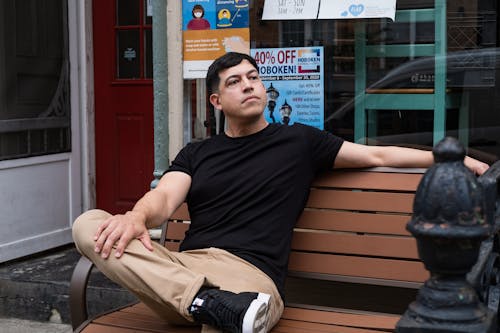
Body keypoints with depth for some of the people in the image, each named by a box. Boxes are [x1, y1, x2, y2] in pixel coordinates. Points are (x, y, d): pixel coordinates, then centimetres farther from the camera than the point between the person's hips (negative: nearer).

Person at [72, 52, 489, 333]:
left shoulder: (298, 141, 17)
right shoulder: (196, 153, 22)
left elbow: (377, 155, 18)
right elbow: (164, 198, 6)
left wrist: (457, 160, 12)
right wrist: (136, 217, -20)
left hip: (248, 273, -6)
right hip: (182, 268, 6)